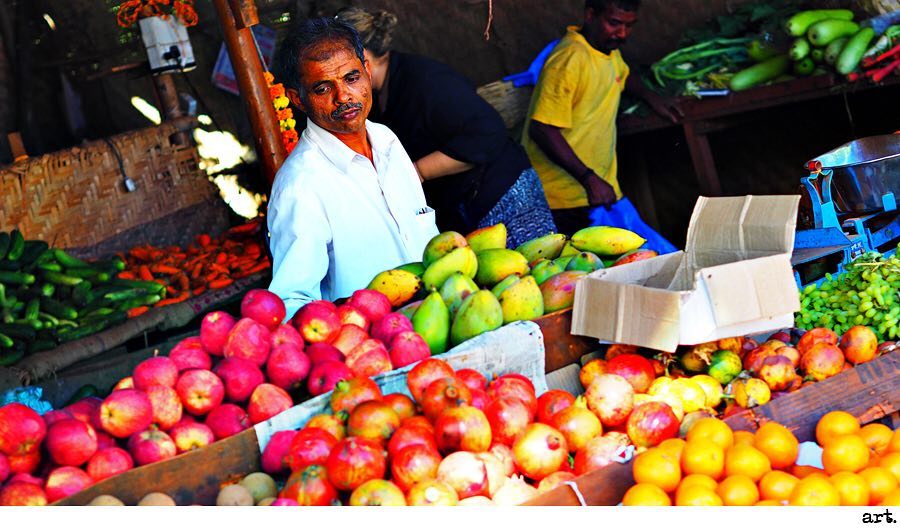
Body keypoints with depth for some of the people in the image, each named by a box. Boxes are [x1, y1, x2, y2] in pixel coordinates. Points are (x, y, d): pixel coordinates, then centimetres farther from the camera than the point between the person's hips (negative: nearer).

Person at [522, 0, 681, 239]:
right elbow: (541, 129, -26)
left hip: (600, 192, 9)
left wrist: (652, 98, 25)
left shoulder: (609, 48, 10)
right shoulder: (569, 59, -19)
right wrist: (589, 179, -29)